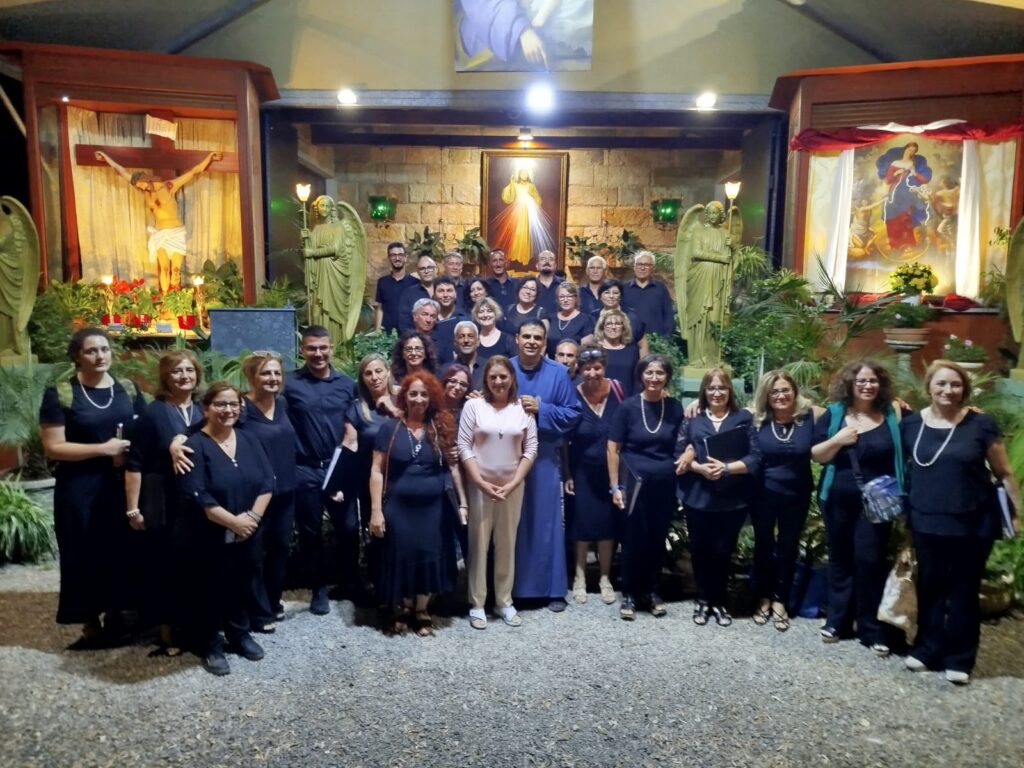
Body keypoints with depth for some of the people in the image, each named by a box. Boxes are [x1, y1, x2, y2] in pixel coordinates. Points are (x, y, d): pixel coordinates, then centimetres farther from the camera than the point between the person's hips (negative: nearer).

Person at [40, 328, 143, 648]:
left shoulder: (128, 391, 5)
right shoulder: (59, 394, -6)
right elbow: (53, 448, -10)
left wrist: (130, 454, -12)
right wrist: (103, 448, -18)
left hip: (124, 485, 3)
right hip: (80, 490, -3)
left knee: (121, 550, 10)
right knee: (87, 555, 4)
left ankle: (115, 615, 27)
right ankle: (91, 624, 19)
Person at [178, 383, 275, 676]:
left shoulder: (248, 441, 5)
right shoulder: (195, 446, -11)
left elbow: (267, 482, 0)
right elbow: (197, 497, -18)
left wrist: (252, 516, -14)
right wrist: (234, 521, -18)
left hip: (249, 533, 5)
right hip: (212, 536, -4)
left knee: (243, 585, 16)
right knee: (213, 589, 8)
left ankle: (240, 635, 35)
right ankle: (211, 645, 25)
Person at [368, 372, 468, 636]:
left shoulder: (441, 428, 2)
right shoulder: (390, 429, -2)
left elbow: (452, 466, 4)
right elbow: (377, 471, -3)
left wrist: (463, 502, -1)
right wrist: (376, 510, -9)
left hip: (433, 507, 1)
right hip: (398, 507, -1)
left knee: (429, 557, 8)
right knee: (402, 556, 8)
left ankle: (423, 610, 28)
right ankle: (404, 606, 31)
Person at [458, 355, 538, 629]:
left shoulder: (523, 408, 2)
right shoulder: (474, 405, -3)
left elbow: (531, 449, 1)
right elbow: (463, 447, -6)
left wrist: (513, 483, -7)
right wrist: (482, 483, -11)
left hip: (512, 486, 2)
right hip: (480, 485, -2)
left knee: (507, 544, 10)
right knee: (479, 543, 3)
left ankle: (504, 601, 22)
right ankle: (477, 604, 14)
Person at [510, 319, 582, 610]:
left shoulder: (558, 373, -1)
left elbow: (573, 413, -2)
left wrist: (540, 409, -14)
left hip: (545, 458, 0)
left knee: (547, 520, 5)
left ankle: (553, 589, 16)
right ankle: (511, 587, 20)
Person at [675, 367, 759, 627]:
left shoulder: (744, 418, 3)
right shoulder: (692, 419, 5)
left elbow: (755, 457, -3)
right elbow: (679, 455, 2)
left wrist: (727, 468, -17)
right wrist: (701, 468, -15)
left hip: (733, 499, -1)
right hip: (697, 497, 1)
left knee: (723, 551, 7)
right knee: (700, 550, 9)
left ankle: (719, 601, 26)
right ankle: (703, 599, 27)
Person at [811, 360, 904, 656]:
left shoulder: (892, 416, 0)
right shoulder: (834, 414, 0)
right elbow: (815, 455, -1)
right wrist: (837, 440, -16)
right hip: (838, 500, 1)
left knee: (870, 560, -1)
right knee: (840, 559, 11)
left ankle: (872, 629, 12)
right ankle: (837, 620, 24)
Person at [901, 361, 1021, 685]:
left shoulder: (981, 424, -7)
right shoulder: (910, 424, -1)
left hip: (972, 523, -2)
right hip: (926, 522, 2)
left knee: (963, 589, 10)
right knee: (930, 586, 13)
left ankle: (959, 658, 21)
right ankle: (927, 649, 27)